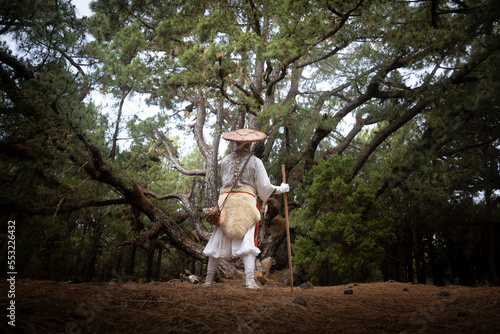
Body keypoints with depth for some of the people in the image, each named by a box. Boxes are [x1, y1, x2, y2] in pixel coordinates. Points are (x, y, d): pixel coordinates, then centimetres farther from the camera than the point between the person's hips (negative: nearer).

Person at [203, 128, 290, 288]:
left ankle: (209, 280, 16)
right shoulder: (255, 162, 2)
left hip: (226, 199, 3)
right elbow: (264, 187, 3)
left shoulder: (226, 160, 12)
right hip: (246, 201, -3)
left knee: (219, 242, 8)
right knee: (247, 241, -4)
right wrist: (281, 189, 17)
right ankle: (249, 280, -11)